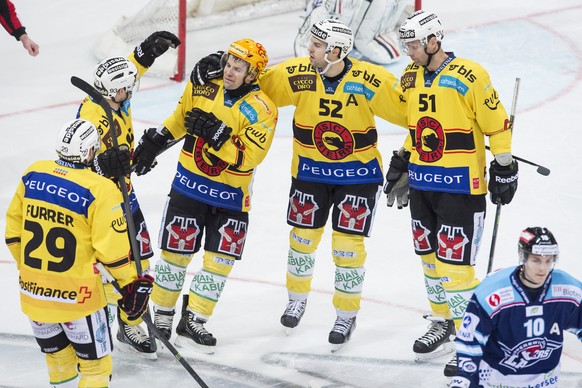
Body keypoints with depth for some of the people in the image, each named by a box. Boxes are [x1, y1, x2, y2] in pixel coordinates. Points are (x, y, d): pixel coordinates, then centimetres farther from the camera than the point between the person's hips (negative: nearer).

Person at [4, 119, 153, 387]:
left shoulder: (33, 174, -1)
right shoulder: (100, 190, -17)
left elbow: (13, 228, 9)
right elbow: (111, 248, -15)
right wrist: (132, 283, -1)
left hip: (33, 290, 5)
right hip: (76, 294, -5)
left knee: (57, 354, 22)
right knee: (95, 363, 8)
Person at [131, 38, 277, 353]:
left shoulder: (262, 110, -17)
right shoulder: (202, 87, -5)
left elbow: (246, 159, -25)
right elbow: (180, 118, 15)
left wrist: (218, 135, -32)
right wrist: (153, 142, 12)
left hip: (230, 197, -2)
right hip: (189, 186, 2)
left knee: (219, 262, 0)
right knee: (175, 253, 5)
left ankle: (192, 323, 11)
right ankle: (161, 317, 19)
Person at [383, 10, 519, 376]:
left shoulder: (469, 76, -15)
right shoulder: (411, 78, 7)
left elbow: (497, 125, -10)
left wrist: (504, 168, -8)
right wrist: (401, 165, 22)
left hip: (460, 187, -7)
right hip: (421, 185, 7)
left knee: (454, 263, -9)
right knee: (430, 257, 15)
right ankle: (444, 325, 32)